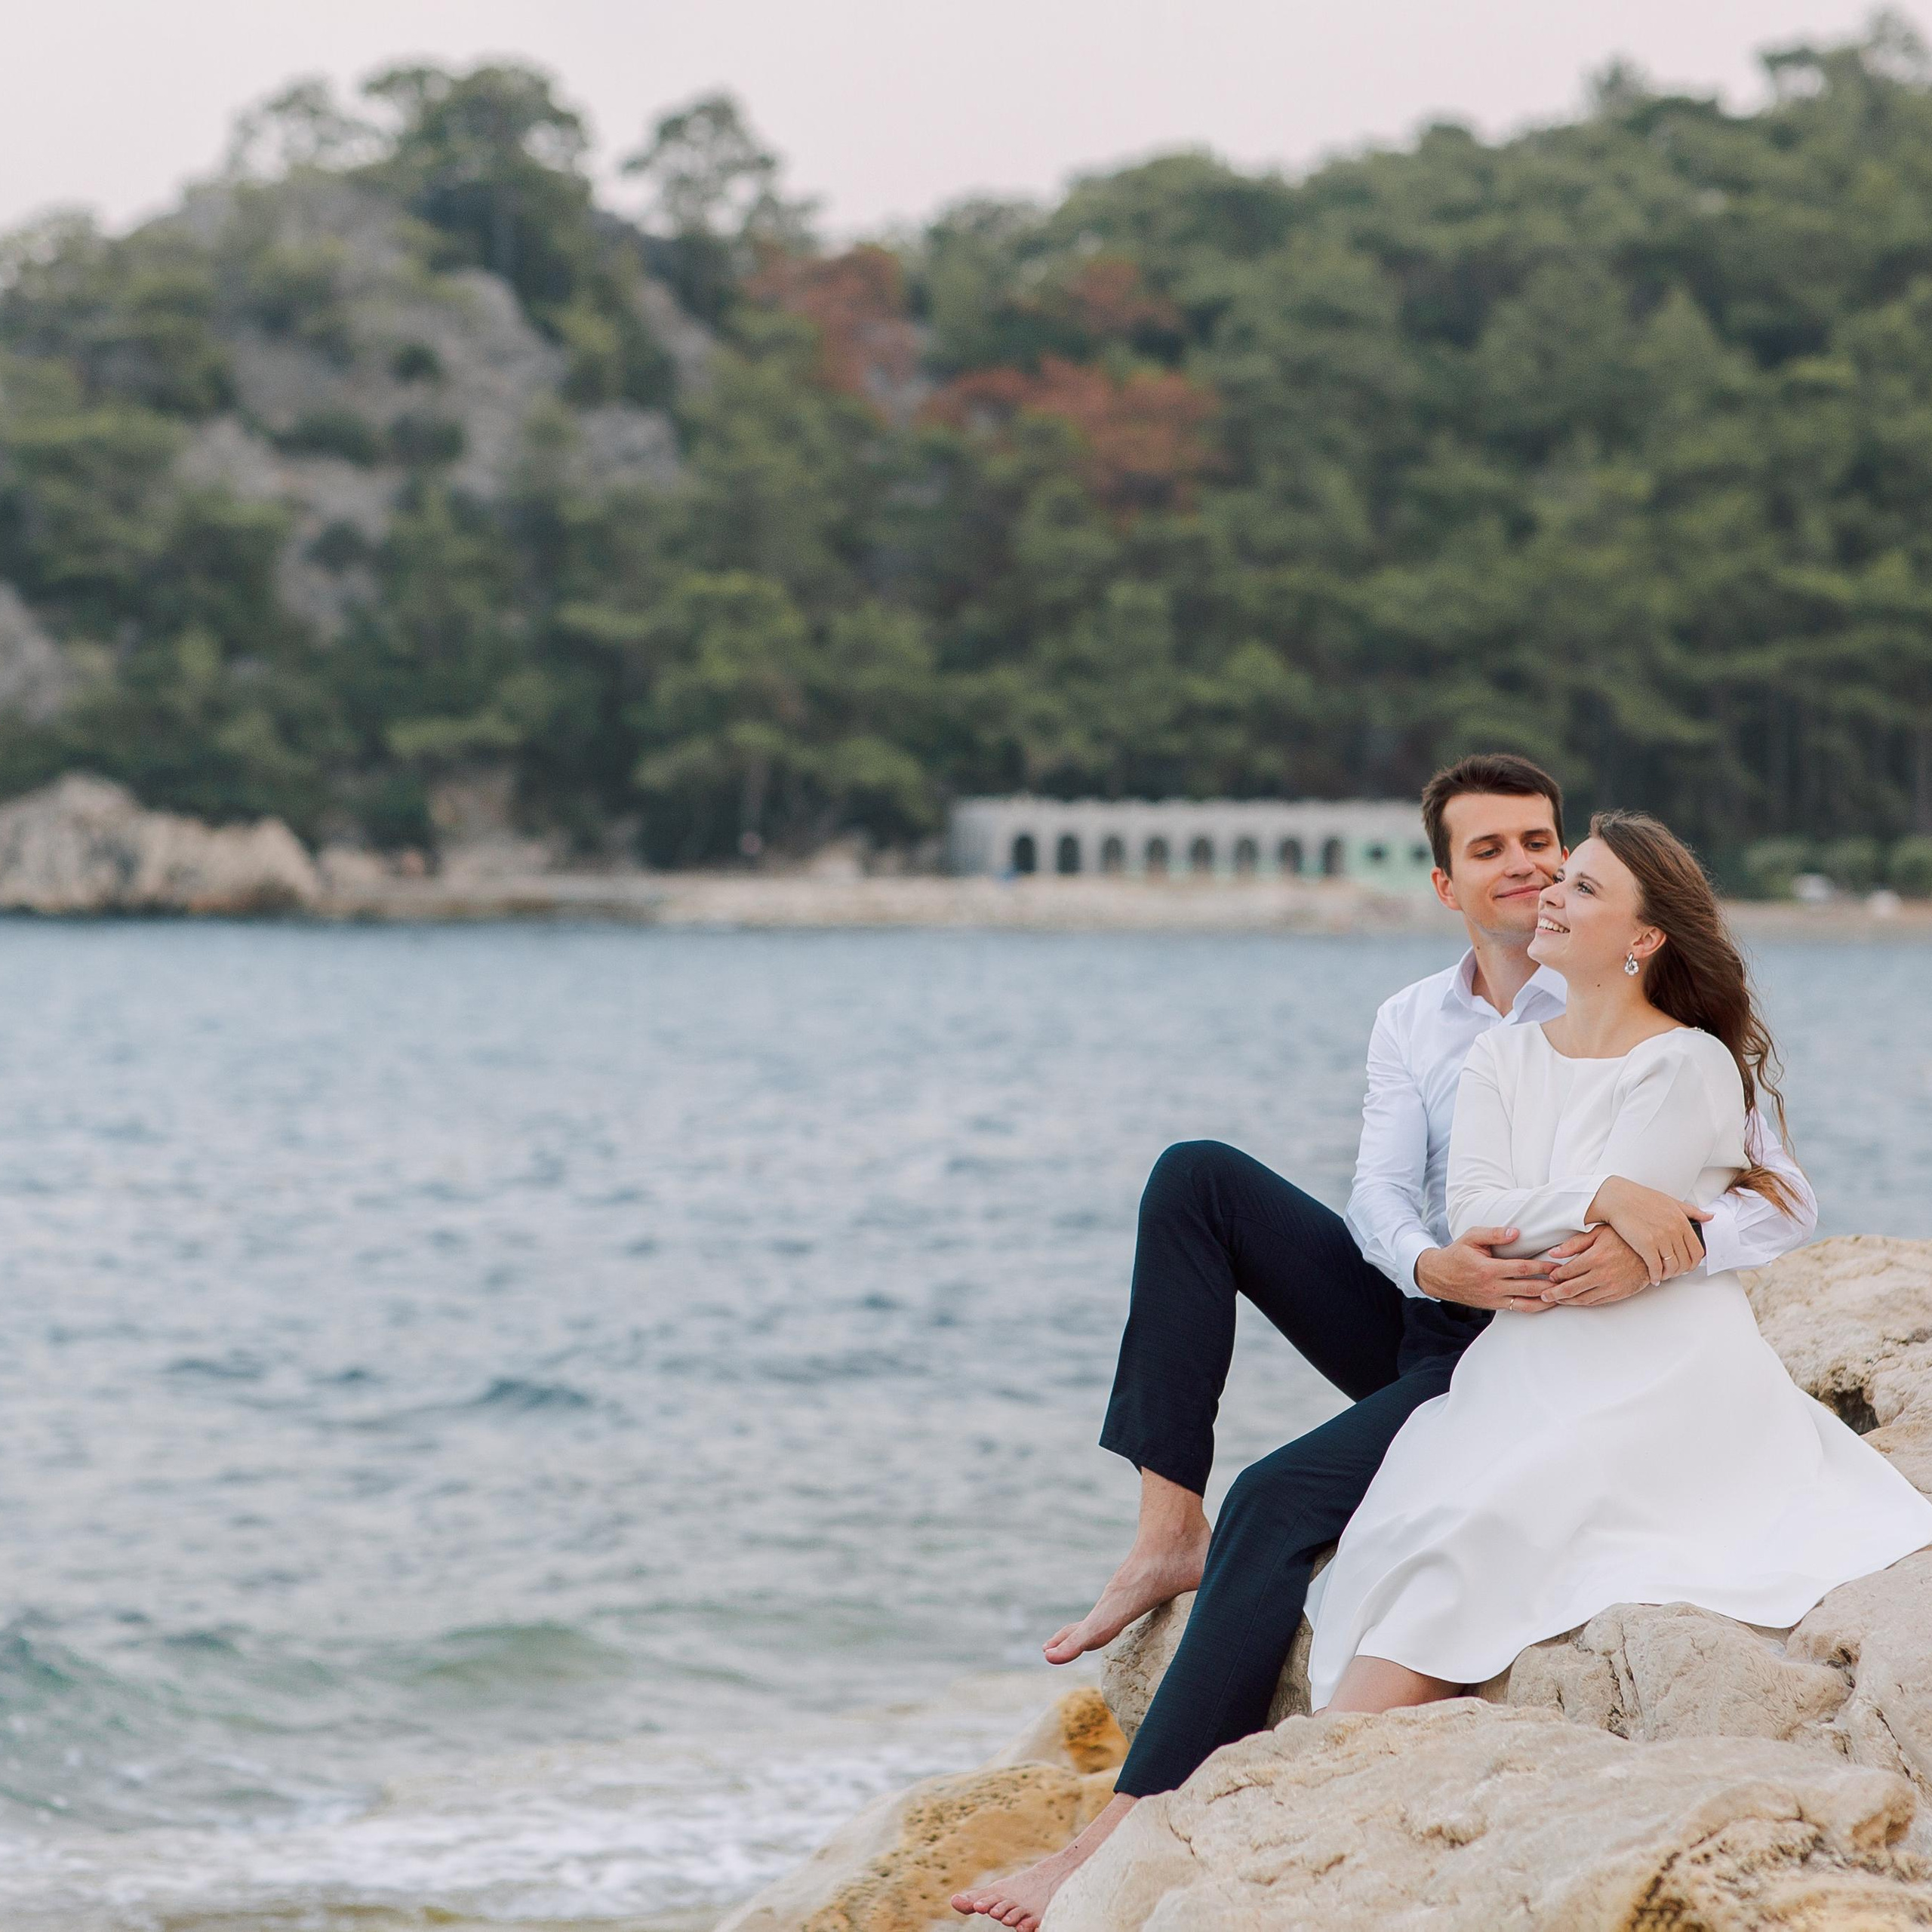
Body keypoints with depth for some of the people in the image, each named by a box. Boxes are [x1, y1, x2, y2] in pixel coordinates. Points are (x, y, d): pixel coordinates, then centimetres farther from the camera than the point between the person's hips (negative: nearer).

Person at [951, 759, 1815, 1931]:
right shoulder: (1411, 1024, 11)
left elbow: (1789, 1201, -13)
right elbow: (1380, 1193, -2)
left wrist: (1666, 1245, -35)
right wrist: (1429, 1263, -27)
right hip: (1418, 1318, 6)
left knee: (1280, 1501, -27)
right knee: (1196, 1178, -8)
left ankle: (1136, 1826, -31)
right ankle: (1169, 1533, -15)